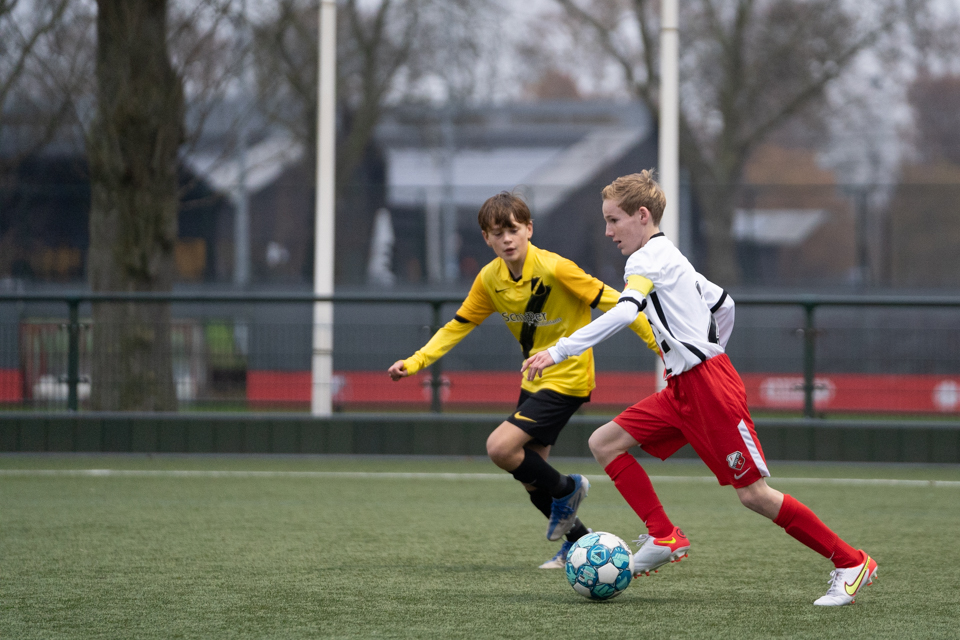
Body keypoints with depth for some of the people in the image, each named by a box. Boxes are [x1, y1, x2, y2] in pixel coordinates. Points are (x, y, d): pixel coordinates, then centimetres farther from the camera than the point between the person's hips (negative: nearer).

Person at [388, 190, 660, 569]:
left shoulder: (554, 268, -21)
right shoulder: (490, 279, -2)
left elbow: (611, 302, -15)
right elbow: (459, 325, 8)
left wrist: (658, 342, -12)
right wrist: (414, 362, -2)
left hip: (567, 378, -7)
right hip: (534, 379, 7)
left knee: (500, 448, -21)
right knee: (530, 476, 8)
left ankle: (565, 489, 3)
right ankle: (579, 542, 26)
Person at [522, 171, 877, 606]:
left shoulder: (647, 260, -10)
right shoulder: (670, 258, 19)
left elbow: (624, 313, -28)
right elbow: (723, 304, 27)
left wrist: (558, 352, -30)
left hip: (709, 389, -10)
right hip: (683, 390, 10)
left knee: (753, 493, -9)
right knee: (605, 443, 3)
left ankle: (851, 563, -1)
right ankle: (663, 537, -2)